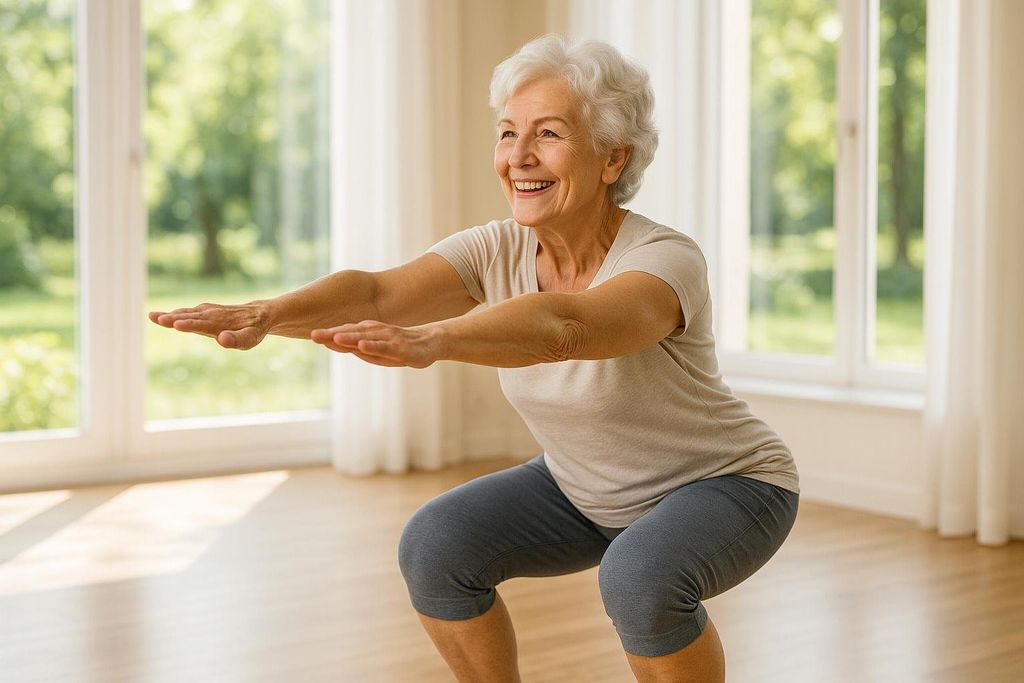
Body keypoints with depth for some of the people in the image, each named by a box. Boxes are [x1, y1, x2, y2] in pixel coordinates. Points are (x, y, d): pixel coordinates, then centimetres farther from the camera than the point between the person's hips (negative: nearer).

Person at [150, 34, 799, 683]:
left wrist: (430, 340, -68)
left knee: (639, 577, -35)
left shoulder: (668, 260, -30)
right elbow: (375, 292, -30)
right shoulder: (497, 252, -13)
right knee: (435, 546, -13)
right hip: (584, 489, 5)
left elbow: (561, 327, -51)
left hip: (721, 486, -5)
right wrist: (264, 314, -48)